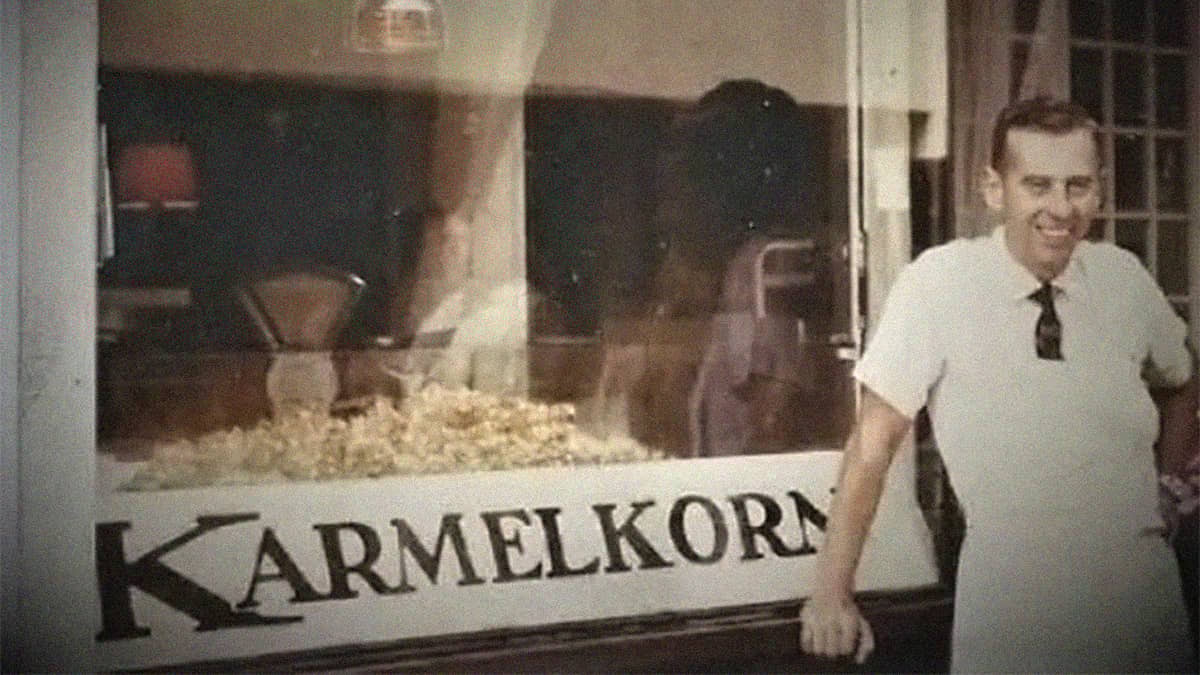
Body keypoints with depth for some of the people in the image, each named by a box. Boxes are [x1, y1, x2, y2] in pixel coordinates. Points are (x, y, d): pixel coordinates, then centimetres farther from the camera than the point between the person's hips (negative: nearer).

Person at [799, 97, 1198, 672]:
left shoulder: (1125, 277, -2)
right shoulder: (937, 280, -14)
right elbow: (875, 438, -12)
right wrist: (832, 598, -10)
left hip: (1140, 581, 4)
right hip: (1007, 597, -4)